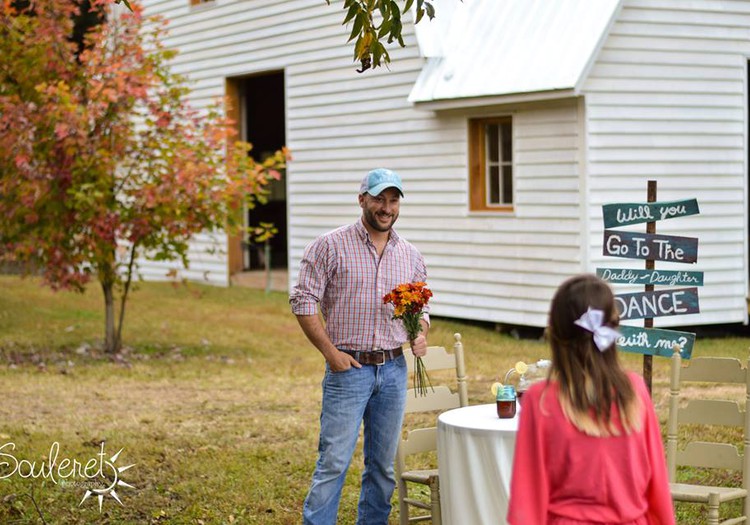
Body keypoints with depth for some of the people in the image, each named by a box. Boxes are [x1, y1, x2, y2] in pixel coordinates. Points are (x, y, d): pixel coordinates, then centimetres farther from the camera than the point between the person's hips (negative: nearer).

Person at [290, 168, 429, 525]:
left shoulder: (410, 256, 11)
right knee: (334, 462, -9)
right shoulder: (330, 246, -4)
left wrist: (421, 335, -2)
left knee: (383, 465, 10)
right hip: (348, 369, -5)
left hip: (394, 371, 5)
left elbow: (420, 308, 21)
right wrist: (331, 352, -12)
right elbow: (303, 301, -6)